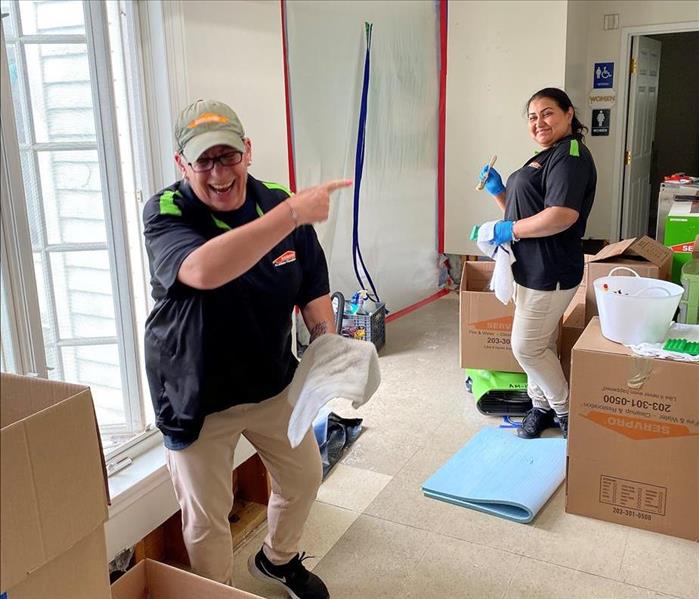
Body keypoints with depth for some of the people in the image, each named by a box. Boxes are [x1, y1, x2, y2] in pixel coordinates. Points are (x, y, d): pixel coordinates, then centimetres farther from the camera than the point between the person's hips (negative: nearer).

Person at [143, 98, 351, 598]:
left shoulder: (279, 204, -7)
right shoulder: (165, 214, -21)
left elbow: (312, 287, 3)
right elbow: (204, 271, -45)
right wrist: (293, 214, -48)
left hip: (274, 383, 5)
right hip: (197, 397, -4)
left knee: (304, 477, 21)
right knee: (207, 519, 8)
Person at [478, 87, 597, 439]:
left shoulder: (570, 155, -15)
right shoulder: (547, 157, 18)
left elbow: (563, 215, -28)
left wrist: (508, 230, -20)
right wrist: (497, 191, 6)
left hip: (549, 272, -10)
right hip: (533, 269, 10)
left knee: (527, 347, -2)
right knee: (539, 345, 16)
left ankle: (565, 409, 16)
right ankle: (541, 406, 30)